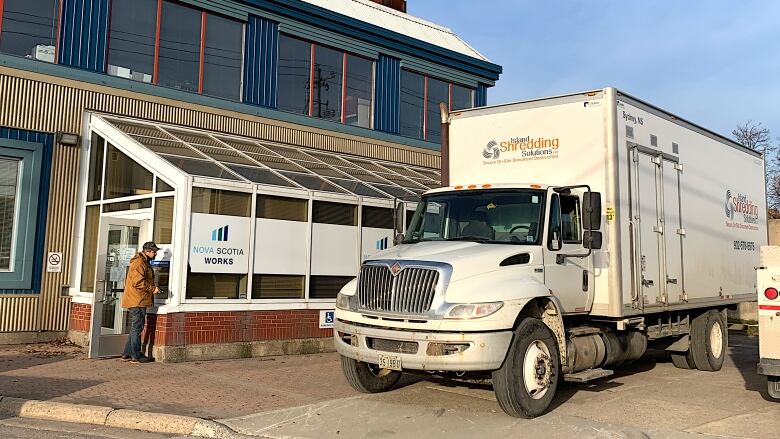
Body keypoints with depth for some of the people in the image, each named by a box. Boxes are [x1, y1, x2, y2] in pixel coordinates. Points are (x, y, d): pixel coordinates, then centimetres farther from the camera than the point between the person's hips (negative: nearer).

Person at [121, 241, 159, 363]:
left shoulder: (144, 262, 20)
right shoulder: (139, 263, -14)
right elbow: (138, 282, -22)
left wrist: (152, 288, 18)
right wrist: (153, 288, -15)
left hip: (137, 301, 11)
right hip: (137, 301, -11)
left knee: (136, 328, 16)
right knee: (137, 328, -5)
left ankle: (127, 354, 21)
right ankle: (136, 356, 1)